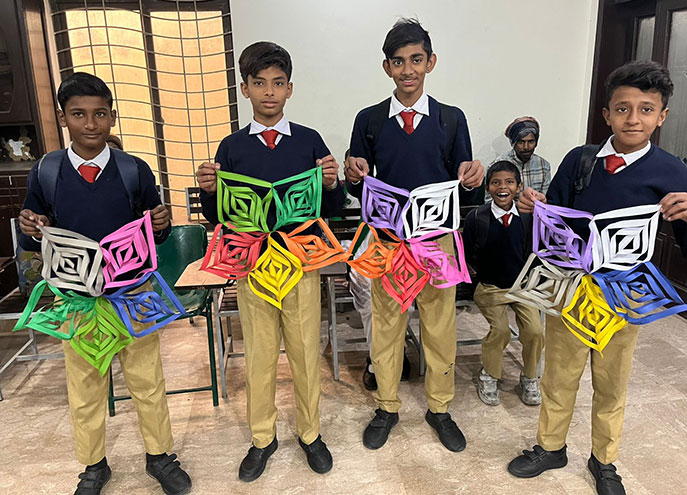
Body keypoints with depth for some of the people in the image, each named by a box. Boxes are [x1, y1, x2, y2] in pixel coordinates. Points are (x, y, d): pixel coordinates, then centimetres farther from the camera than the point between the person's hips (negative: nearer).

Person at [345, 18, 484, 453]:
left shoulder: (452, 119, 1)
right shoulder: (369, 120, 2)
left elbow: (464, 192, 1)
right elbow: (358, 191, 3)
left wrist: (470, 180, -22)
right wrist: (356, 177, -19)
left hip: (437, 239, 0)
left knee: (441, 327, 11)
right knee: (386, 325, 12)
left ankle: (440, 409, 32)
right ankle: (387, 408, 32)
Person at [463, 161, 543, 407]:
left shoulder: (528, 216, -4)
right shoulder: (476, 217, -11)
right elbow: (468, 254, -1)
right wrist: (487, 275, -3)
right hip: (491, 287, -2)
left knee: (535, 332, -13)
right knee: (500, 330, -21)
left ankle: (529, 377, 17)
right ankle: (489, 376, 8)